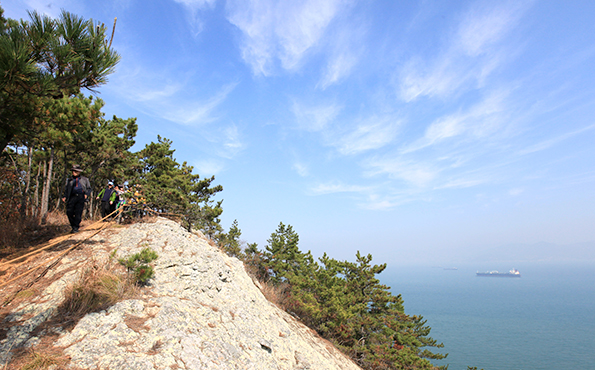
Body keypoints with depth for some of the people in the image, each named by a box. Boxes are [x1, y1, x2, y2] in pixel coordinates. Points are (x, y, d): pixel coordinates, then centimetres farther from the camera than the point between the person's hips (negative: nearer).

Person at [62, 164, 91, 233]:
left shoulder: (84, 179, 19)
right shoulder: (69, 180, 23)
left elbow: (89, 188, 16)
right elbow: (66, 189, 21)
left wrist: (86, 194, -3)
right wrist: (64, 197, 5)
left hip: (81, 197, -2)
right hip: (72, 197, 2)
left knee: (78, 213, -8)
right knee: (69, 212, -9)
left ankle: (76, 228, -1)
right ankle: (73, 226, 8)